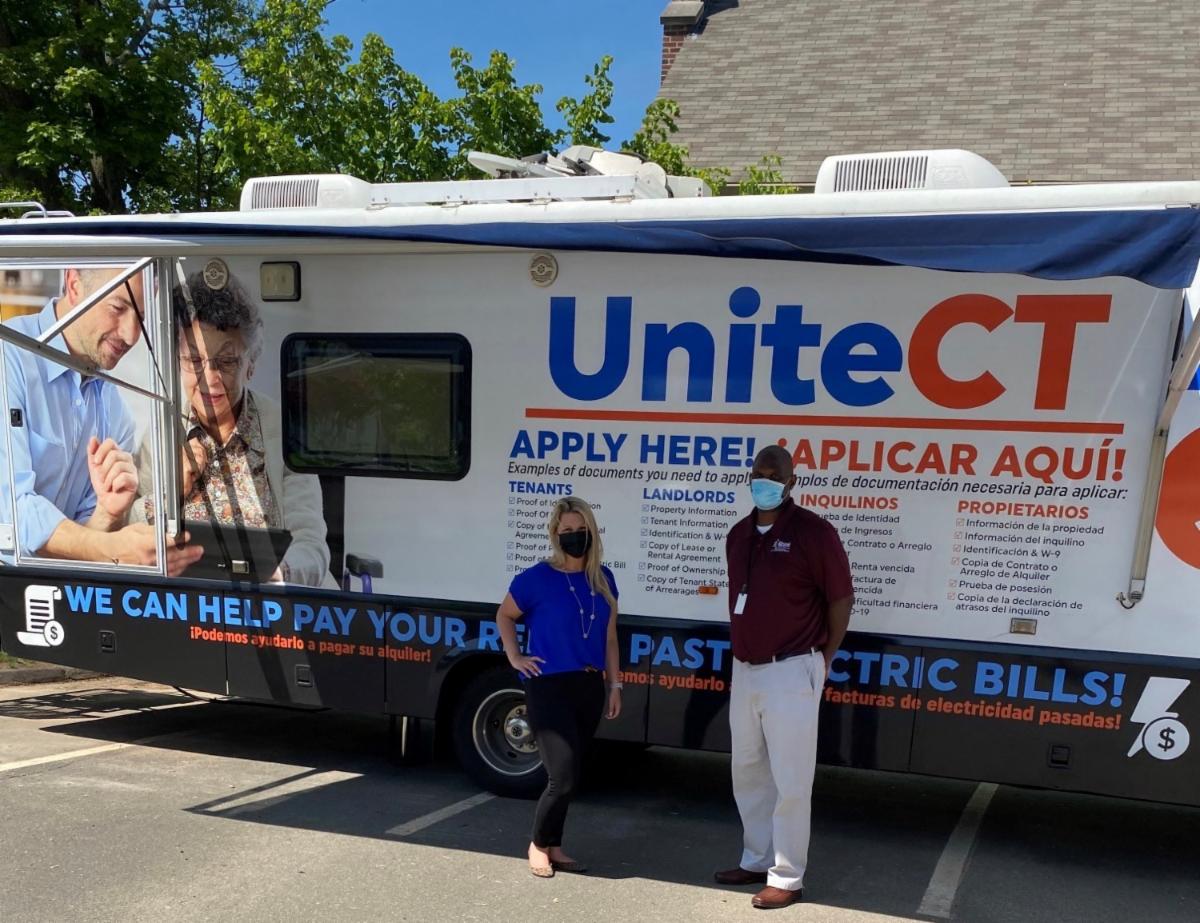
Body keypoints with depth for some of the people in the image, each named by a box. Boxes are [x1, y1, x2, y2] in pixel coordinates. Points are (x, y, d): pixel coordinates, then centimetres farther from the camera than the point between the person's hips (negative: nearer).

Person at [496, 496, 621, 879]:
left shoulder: (603, 579, 5)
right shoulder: (537, 578, -9)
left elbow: (609, 638, 13)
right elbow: (504, 615, 7)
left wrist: (614, 684, 11)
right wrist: (515, 658, -1)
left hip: (589, 688, 5)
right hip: (549, 687, -5)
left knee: (567, 777, 12)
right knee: (564, 776, -8)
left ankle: (554, 846, 29)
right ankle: (538, 844, 15)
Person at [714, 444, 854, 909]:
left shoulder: (813, 532, -13)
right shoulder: (738, 534, 8)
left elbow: (841, 599, -8)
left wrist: (821, 659, -2)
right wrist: (742, 651, 12)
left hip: (791, 671, -7)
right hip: (744, 670, 7)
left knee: (789, 780, 2)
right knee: (748, 772, 17)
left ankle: (787, 878, 16)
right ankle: (757, 861, 33)